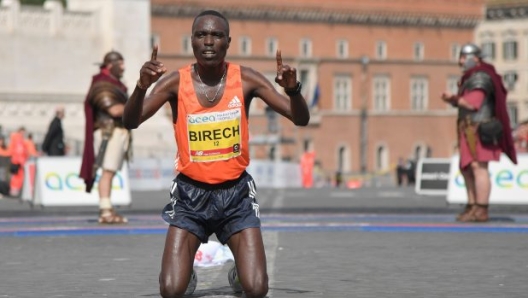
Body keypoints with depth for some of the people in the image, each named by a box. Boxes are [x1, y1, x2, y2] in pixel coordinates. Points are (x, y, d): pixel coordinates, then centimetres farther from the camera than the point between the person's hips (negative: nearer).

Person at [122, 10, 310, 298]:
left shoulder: (246, 79, -5)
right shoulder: (176, 82, -8)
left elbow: (301, 119, -7)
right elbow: (130, 122, -18)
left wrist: (293, 89, -29)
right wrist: (142, 87, -37)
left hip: (236, 193, 1)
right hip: (191, 194, 0)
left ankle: (239, 274, 25)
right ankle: (186, 272, 24)